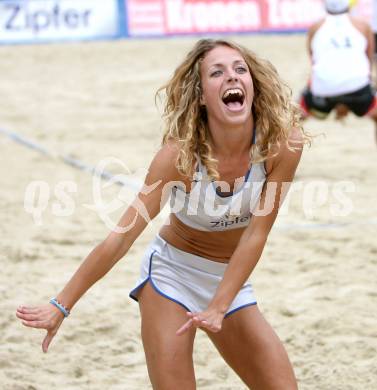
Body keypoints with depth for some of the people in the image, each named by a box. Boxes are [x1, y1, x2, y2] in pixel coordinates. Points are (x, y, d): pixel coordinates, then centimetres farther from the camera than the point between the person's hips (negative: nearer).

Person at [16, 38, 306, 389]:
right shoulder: (180, 153, -25)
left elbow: (255, 235, -19)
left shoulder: (282, 144, -22)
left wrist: (218, 308, -23)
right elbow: (121, 236, -23)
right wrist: (61, 305, -22)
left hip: (231, 280, 3)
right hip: (172, 273, -3)